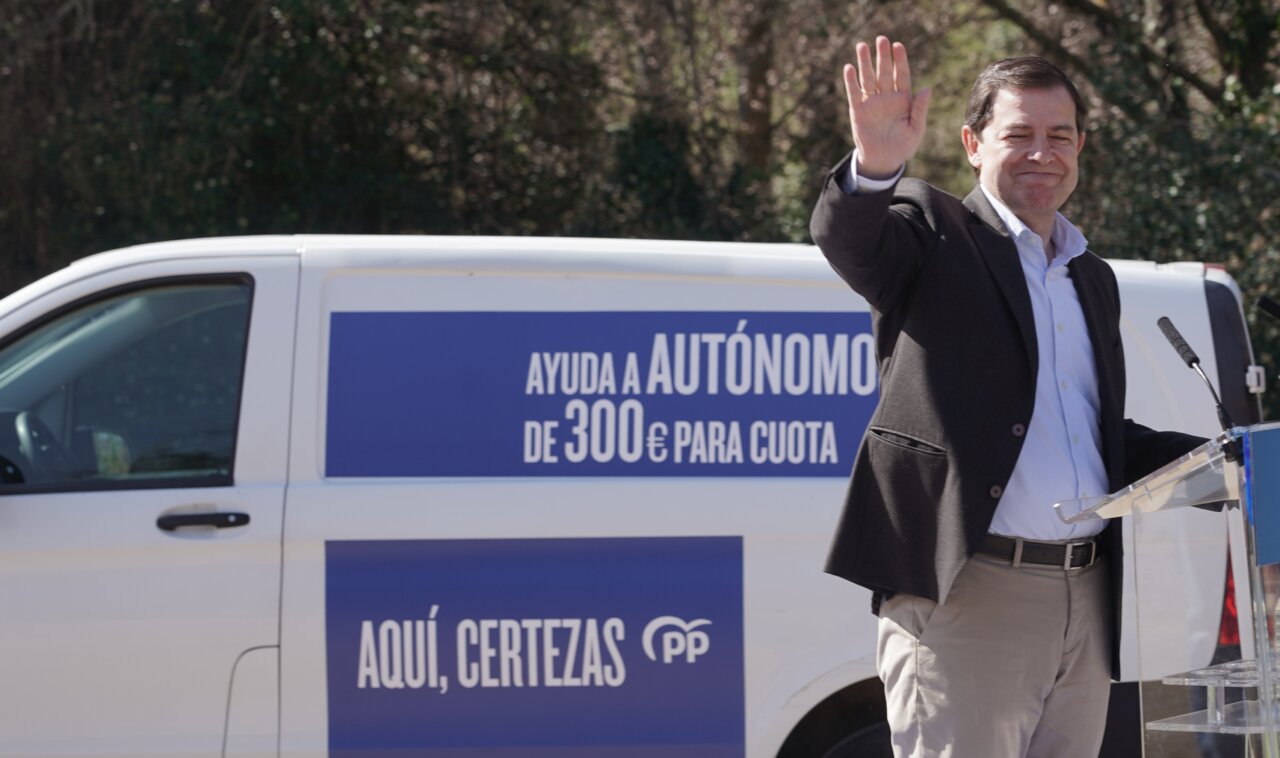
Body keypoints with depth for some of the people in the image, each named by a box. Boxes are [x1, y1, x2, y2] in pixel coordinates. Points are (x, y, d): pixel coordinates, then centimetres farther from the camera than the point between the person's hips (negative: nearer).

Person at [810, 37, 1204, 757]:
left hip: (1084, 607, 7)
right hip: (964, 597, -7)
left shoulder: (1093, 279, 23)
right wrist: (875, 167, -43)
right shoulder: (931, 232, 2)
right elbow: (844, 236, -20)